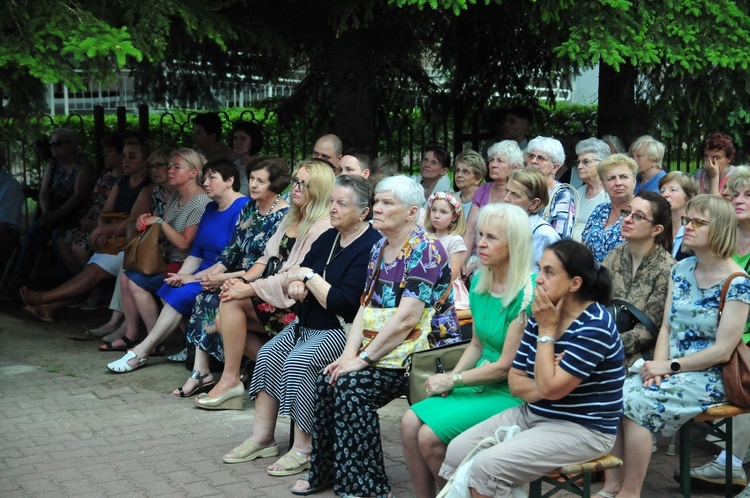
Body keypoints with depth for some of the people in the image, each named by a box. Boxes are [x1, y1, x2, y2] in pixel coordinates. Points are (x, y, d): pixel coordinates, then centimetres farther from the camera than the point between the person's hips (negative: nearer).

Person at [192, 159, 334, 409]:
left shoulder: (323, 228, -16)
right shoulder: (291, 218, 15)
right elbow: (268, 258, 15)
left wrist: (248, 289, -20)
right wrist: (243, 279, -4)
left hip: (297, 304, -9)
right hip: (277, 296, 9)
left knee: (232, 302, -20)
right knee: (223, 321, -5)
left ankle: (230, 380, -11)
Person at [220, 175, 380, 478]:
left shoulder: (370, 247, -19)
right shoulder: (330, 237, 10)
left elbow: (342, 303, -25)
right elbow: (301, 269, 12)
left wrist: (310, 276, -15)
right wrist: (297, 283, -11)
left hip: (343, 330, -9)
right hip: (309, 324, 9)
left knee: (297, 362, -26)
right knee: (268, 354, -3)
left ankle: (304, 447, -17)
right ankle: (262, 437, 2)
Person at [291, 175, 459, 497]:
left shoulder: (424, 250, -16)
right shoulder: (380, 249, 11)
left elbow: (406, 318, -23)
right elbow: (366, 308, 10)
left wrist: (363, 359, -20)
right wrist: (349, 353, -5)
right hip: (383, 347, 8)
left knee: (351, 384, -24)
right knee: (328, 379, -10)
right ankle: (326, 472, 4)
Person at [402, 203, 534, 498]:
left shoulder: (526, 295, -19)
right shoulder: (479, 282, 5)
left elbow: (506, 366, -17)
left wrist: (453, 380, -9)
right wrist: (450, 379, -1)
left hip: (511, 394, -8)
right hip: (481, 383, 8)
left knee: (430, 435, -19)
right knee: (410, 422, -10)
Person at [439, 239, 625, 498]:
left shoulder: (594, 326, -19)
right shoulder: (541, 315, 4)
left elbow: (550, 387, -24)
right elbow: (515, 381, 6)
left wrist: (546, 330, -17)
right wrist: (543, 388, -16)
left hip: (581, 428, -8)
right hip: (533, 414, 8)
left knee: (486, 466, -22)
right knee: (458, 450, -5)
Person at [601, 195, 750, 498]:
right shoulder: (681, 270, 10)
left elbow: (722, 351, -14)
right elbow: (666, 327, 10)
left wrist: (670, 366, -15)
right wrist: (658, 366, -8)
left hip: (708, 378, -6)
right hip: (672, 369, 6)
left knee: (636, 402, -26)